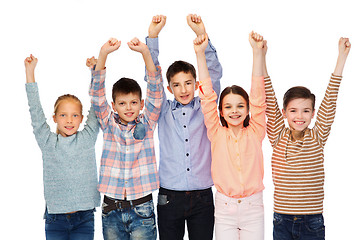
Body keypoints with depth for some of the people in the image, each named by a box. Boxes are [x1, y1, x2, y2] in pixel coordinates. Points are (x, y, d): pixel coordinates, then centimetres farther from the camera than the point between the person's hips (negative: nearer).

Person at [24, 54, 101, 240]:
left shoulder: (87, 138, 3)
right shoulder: (48, 141, 2)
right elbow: (35, 110, -3)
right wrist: (30, 72, -7)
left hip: (84, 217, 0)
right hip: (55, 218, 0)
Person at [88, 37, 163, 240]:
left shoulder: (147, 124, 2)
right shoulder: (109, 124, 4)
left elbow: (155, 89, -8)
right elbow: (97, 92, -6)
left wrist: (145, 52, -21)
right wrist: (103, 54, -19)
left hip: (142, 208, -1)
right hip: (112, 209, 1)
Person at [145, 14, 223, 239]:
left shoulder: (204, 108, 6)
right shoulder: (164, 111, 6)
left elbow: (215, 74, -3)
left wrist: (202, 35, -13)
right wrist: (153, 36, -10)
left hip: (202, 196, 0)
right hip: (170, 196, 0)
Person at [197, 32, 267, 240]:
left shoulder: (255, 133, 2)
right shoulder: (217, 134, 1)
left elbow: (258, 96, -6)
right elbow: (207, 97, -4)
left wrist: (258, 52, -14)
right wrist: (200, 54, -11)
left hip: (253, 208, 0)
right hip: (224, 209, 0)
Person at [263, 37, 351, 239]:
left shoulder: (317, 138, 0)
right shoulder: (278, 137, 0)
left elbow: (330, 100, -5)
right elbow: (270, 101, -6)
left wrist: (342, 56, -9)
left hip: (313, 222, 0)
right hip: (282, 222, 0)